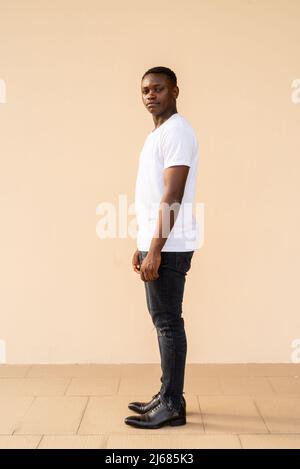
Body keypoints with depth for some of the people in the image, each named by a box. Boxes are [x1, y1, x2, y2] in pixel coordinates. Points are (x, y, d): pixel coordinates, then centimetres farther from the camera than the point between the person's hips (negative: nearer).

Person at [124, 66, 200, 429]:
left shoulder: (177, 131, -10)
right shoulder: (156, 134, 20)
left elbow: (172, 197, -19)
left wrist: (155, 250, -23)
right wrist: (142, 247, 19)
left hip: (168, 246, -10)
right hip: (155, 244, 10)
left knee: (168, 322, -4)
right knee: (163, 320, 13)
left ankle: (172, 406, 6)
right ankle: (168, 396, 24)